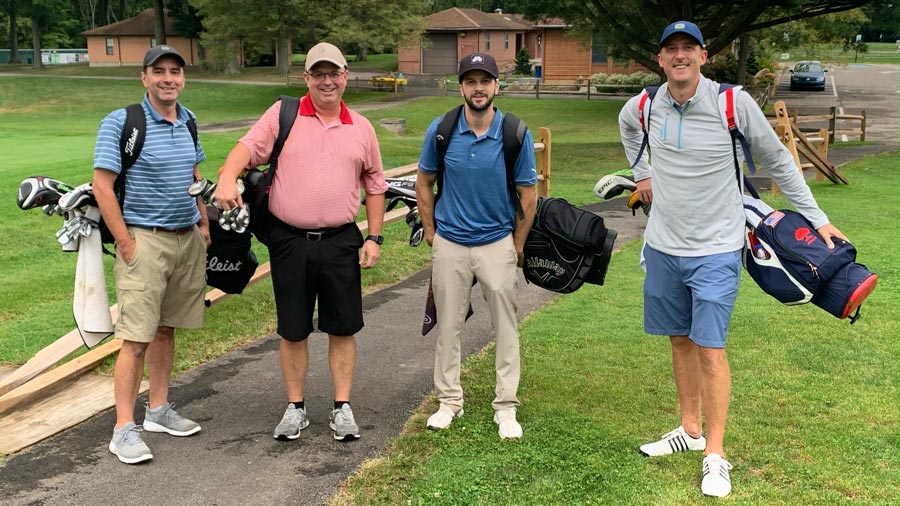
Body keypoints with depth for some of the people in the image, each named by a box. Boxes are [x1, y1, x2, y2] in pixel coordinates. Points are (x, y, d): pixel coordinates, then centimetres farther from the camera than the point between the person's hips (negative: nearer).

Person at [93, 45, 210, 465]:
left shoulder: (188, 121, 10)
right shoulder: (120, 122, -10)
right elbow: (102, 186, -12)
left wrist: (204, 224, 13)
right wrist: (126, 244, -15)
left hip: (188, 239, 6)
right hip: (145, 240, -6)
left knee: (166, 329, 14)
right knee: (137, 337, -7)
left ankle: (158, 410, 25)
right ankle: (124, 430, 0)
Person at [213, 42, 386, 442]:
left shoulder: (361, 128, 8)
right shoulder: (283, 114, 1)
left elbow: (374, 184, 13)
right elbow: (248, 147, -12)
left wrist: (374, 237, 7)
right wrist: (227, 177, -33)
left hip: (341, 241, 1)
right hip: (289, 240, -1)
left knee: (342, 328, 7)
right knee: (293, 330, 9)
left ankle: (342, 407, 20)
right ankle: (295, 407, 23)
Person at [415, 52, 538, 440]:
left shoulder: (516, 135, -9)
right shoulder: (441, 130, -5)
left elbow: (528, 196, 0)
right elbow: (424, 182, 9)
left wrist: (517, 247, 5)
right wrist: (430, 232, 8)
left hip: (498, 243, -1)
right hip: (449, 244, 1)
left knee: (506, 327, 4)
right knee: (448, 325, 10)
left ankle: (506, 407, 15)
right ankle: (449, 400, 24)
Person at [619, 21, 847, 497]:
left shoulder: (733, 103, -14)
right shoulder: (646, 105, -2)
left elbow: (777, 161, -3)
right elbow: (626, 124, 25)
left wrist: (817, 218, -3)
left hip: (715, 251, -4)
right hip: (663, 247, 4)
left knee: (709, 348, -6)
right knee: (680, 341, 14)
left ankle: (715, 456, 5)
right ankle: (690, 430, 30)